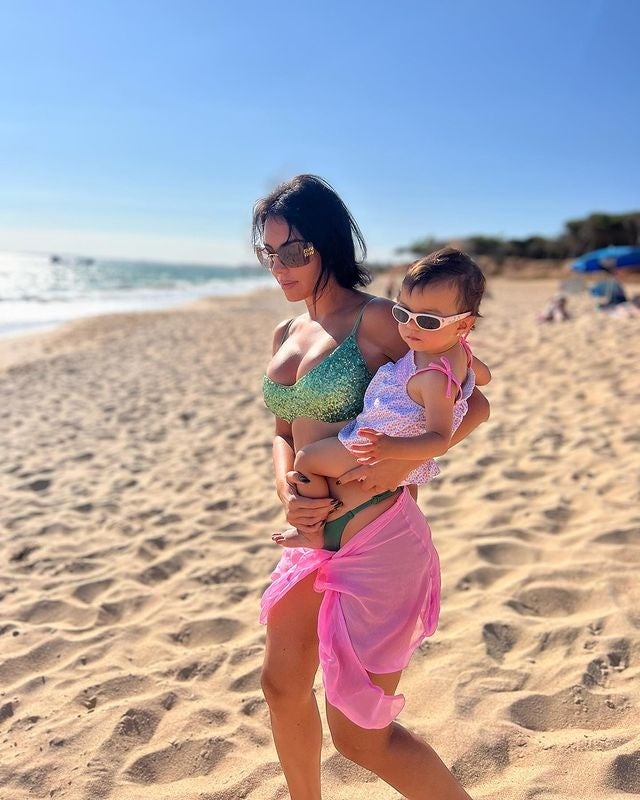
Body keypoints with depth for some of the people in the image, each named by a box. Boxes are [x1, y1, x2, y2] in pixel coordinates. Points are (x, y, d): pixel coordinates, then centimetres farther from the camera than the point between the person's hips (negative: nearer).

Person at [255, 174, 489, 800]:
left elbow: (473, 404, -9)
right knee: (282, 685, 21)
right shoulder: (286, 336, 10)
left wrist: (400, 464, -24)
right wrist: (287, 495, -5)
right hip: (315, 534, 8)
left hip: (376, 537, -8)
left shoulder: (377, 320, -12)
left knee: (360, 735, 4)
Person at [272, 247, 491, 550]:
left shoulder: (435, 377, -36)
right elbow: (483, 375, 11)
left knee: (305, 459, -5)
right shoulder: (459, 349, -9)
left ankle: (315, 535, 11)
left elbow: (440, 440, -37)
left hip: (377, 447, -10)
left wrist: (391, 448, -51)